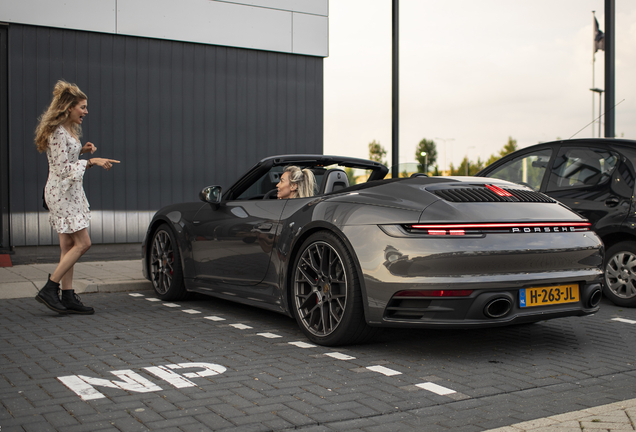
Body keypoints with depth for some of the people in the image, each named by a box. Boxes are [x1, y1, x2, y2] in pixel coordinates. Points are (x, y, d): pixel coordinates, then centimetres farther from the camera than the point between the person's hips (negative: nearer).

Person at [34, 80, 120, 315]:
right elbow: (62, 168, -20)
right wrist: (91, 161, -21)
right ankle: (49, 289, -3)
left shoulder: (68, 130, 14)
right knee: (82, 243, -9)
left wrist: (82, 150, 8)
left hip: (70, 192, 10)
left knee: (68, 246, 8)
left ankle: (68, 296, 11)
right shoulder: (58, 132, -16)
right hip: (61, 193, -10)